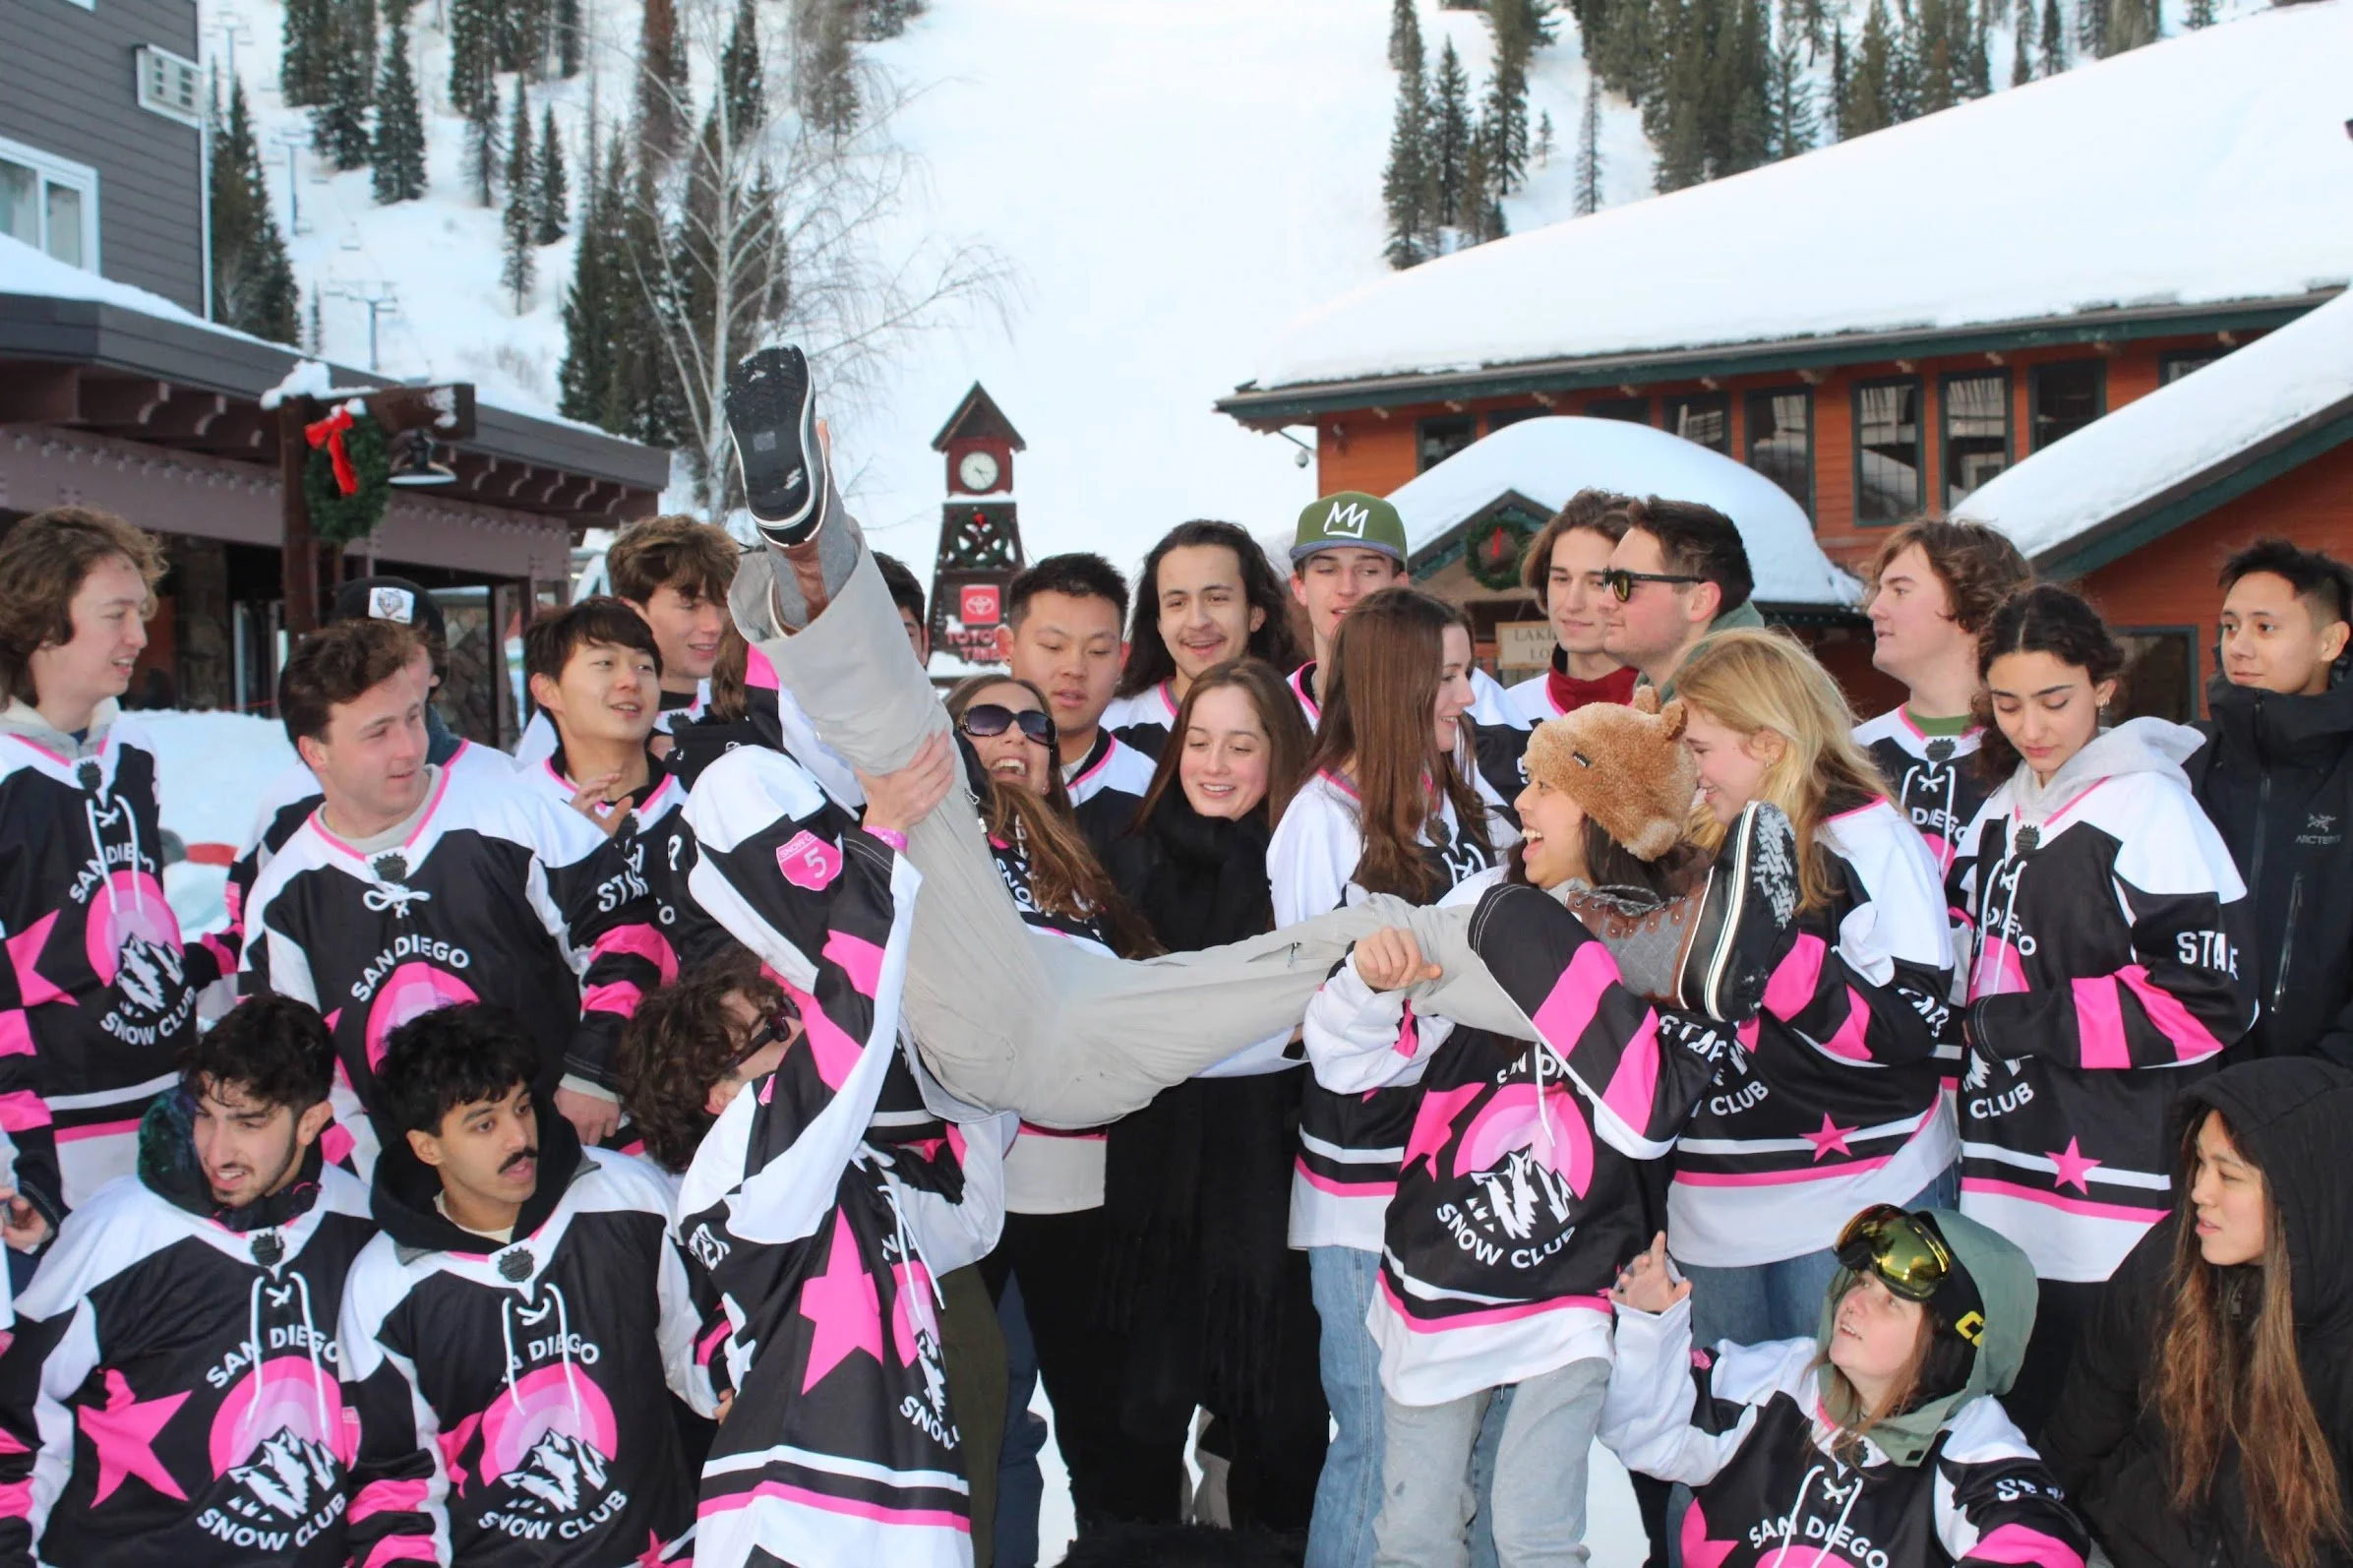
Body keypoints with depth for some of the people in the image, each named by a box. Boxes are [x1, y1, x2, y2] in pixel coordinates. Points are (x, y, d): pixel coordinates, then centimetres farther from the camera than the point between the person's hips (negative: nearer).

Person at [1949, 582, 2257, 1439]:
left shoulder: (2149, 809, -9)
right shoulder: (2001, 813, 15)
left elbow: (2211, 999, -15)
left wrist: (2042, 1023, -14)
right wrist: (1973, 1030, 6)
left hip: (2110, 1205, -7)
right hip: (2006, 1186, 7)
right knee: (2009, 1413, 11)